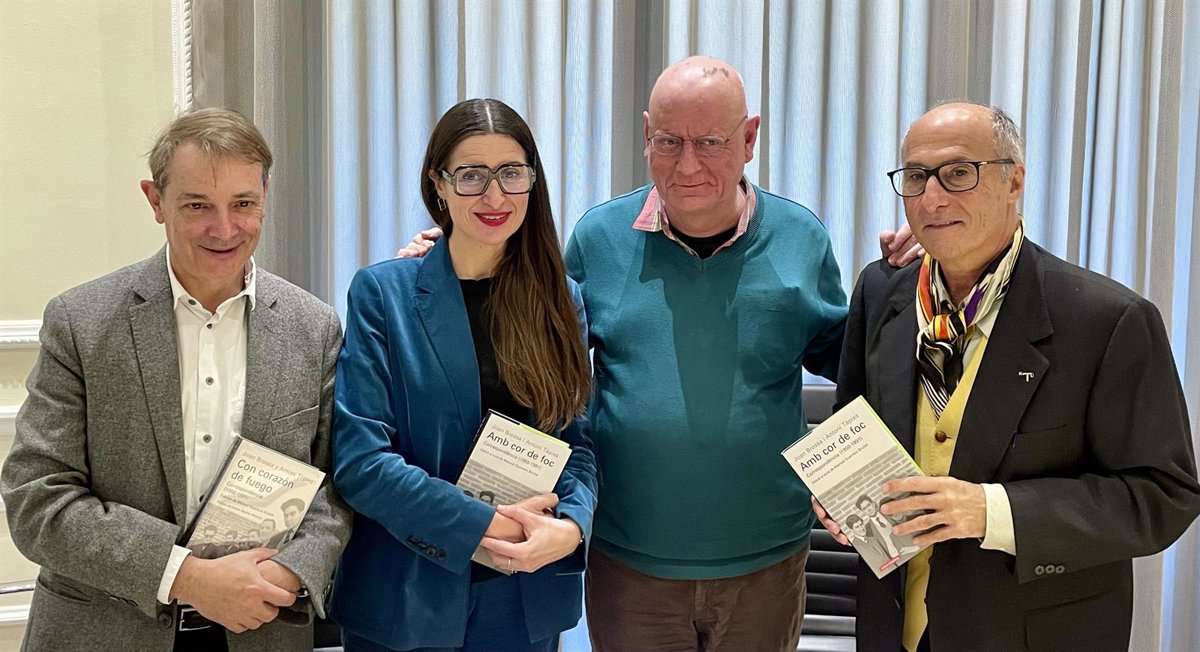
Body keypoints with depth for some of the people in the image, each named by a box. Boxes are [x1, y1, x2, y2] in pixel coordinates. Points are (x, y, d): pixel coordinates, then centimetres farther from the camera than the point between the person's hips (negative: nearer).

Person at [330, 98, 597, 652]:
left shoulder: (561, 301, 3)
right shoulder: (383, 292, -8)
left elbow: (577, 441, 3)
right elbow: (360, 459, -13)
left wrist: (570, 525, -17)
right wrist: (487, 525, -19)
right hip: (403, 603, -3)